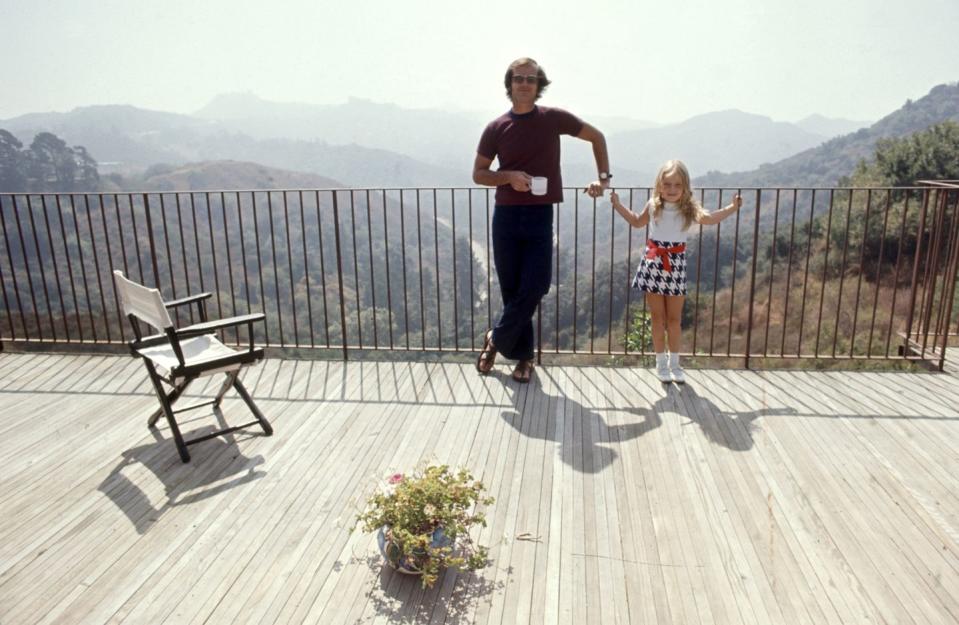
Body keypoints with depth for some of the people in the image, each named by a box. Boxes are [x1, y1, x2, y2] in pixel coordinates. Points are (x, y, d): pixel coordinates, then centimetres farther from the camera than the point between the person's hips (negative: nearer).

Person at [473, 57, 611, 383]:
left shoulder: (553, 118, 1)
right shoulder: (495, 128, 2)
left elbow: (596, 136, 13)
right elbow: (478, 174, 8)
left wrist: (603, 178, 2)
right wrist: (509, 176, -11)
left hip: (540, 216, 0)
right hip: (506, 216, 1)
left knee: (533, 290, -5)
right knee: (512, 290, 5)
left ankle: (496, 339, 18)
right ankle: (523, 356, 21)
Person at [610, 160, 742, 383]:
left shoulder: (689, 207, -7)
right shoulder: (653, 205, 1)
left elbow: (706, 218, -29)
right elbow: (637, 222, 21)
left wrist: (732, 208, -41)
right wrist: (618, 205, 16)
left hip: (676, 264, -1)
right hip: (654, 262, 1)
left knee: (674, 318, 7)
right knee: (658, 317, 7)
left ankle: (674, 363, 21)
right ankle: (661, 363, 18)